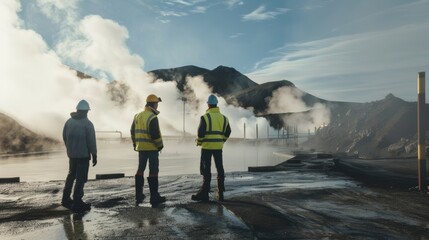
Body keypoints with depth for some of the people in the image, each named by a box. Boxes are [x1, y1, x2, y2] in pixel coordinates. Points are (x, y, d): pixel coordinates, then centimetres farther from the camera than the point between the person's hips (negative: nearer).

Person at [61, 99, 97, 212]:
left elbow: (64, 137, 12)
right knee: (81, 178, 0)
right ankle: (77, 202, 2)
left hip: (71, 154, 6)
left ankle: (66, 198, 29)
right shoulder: (87, 124, -13)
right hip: (83, 155, -6)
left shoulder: (69, 121, 5)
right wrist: (94, 155, -6)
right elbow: (91, 141, -14)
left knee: (71, 174, 21)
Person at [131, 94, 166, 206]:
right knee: (153, 171, -1)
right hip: (152, 148, -8)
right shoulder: (152, 117, -15)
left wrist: (135, 144, 23)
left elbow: (133, 132, 16)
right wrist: (160, 145, -7)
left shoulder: (137, 116, 10)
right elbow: (155, 134, -20)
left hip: (141, 147, 8)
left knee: (140, 169, 16)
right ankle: (154, 197, 3)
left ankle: (139, 195, 21)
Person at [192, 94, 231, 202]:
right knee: (220, 169, 12)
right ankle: (220, 194, 17)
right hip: (218, 147, 5)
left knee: (206, 169, 1)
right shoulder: (223, 118, 6)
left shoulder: (205, 117, -9)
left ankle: (204, 193, 0)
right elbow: (228, 132, 7)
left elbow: (201, 132, -14)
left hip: (207, 146, -5)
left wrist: (199, 142, 3)